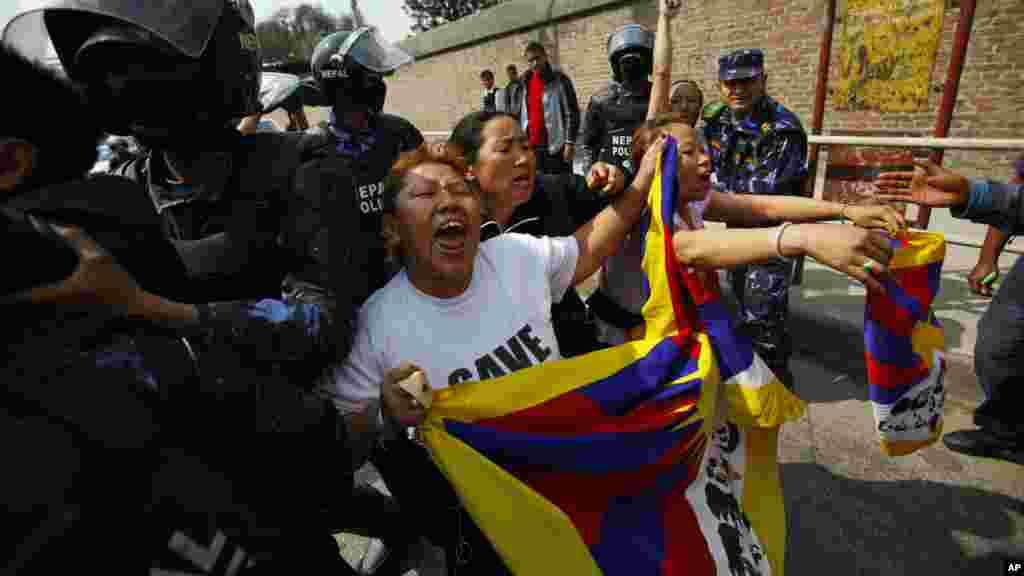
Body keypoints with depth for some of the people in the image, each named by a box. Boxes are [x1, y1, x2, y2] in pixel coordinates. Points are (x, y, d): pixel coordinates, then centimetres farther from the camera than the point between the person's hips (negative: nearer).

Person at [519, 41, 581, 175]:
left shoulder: (559, 79, -3)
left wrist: (570, 142, -14)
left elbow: (572, 113, -8)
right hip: (531, 146, 6)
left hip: (555, 146, -6)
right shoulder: (526, 82, 14)